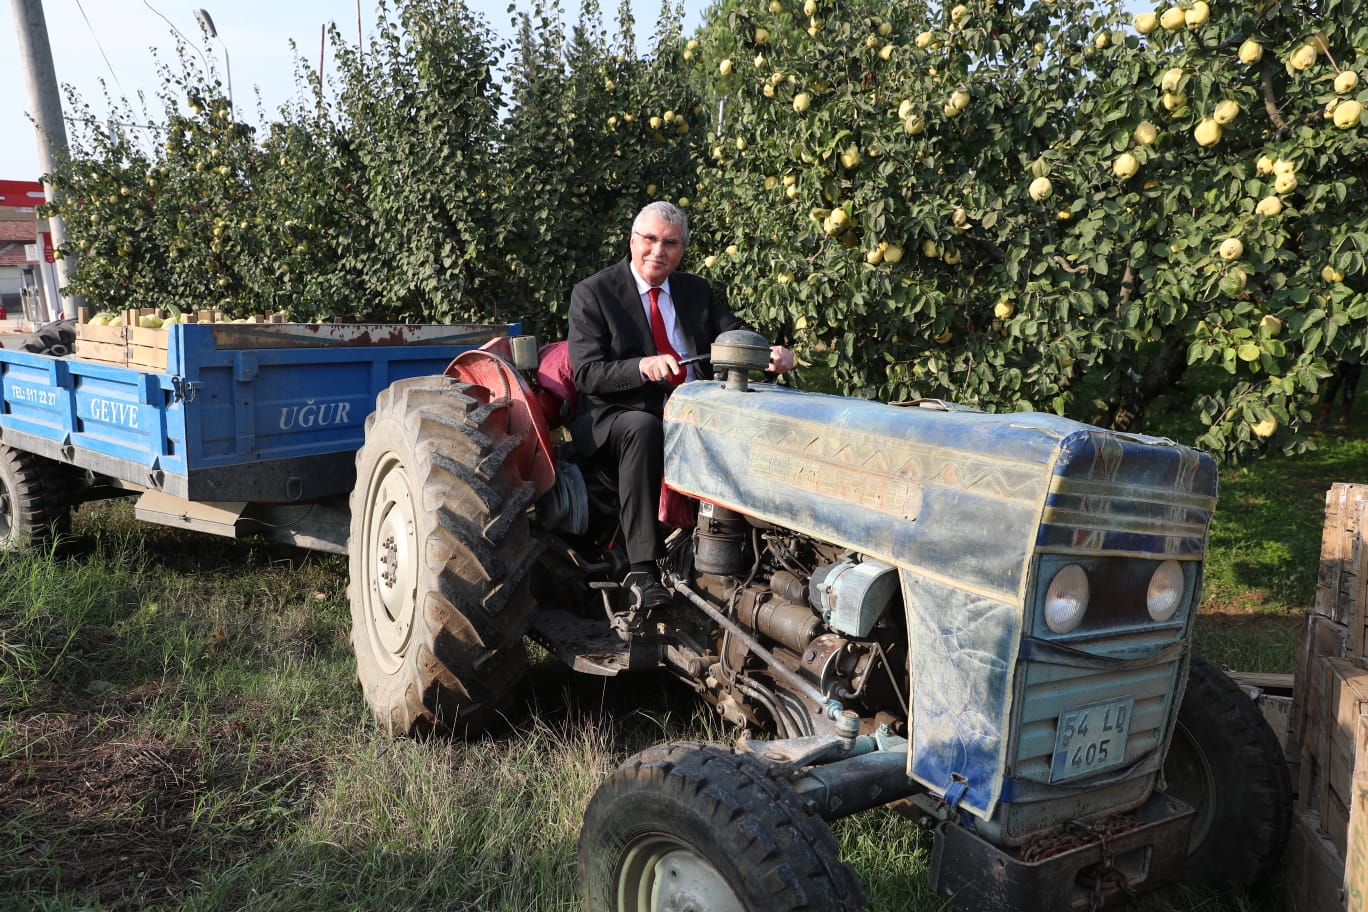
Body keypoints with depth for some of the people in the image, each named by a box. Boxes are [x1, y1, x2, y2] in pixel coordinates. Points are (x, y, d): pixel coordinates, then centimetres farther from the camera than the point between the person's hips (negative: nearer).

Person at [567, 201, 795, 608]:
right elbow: (585, 374, -11)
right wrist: (643, 366, -29)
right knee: (643, 428, -38)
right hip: (617, 417, -4)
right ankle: (641, 568, -34)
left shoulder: (696, 290, 14)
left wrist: (771, 352, -19)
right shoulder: (592, 294, -2)